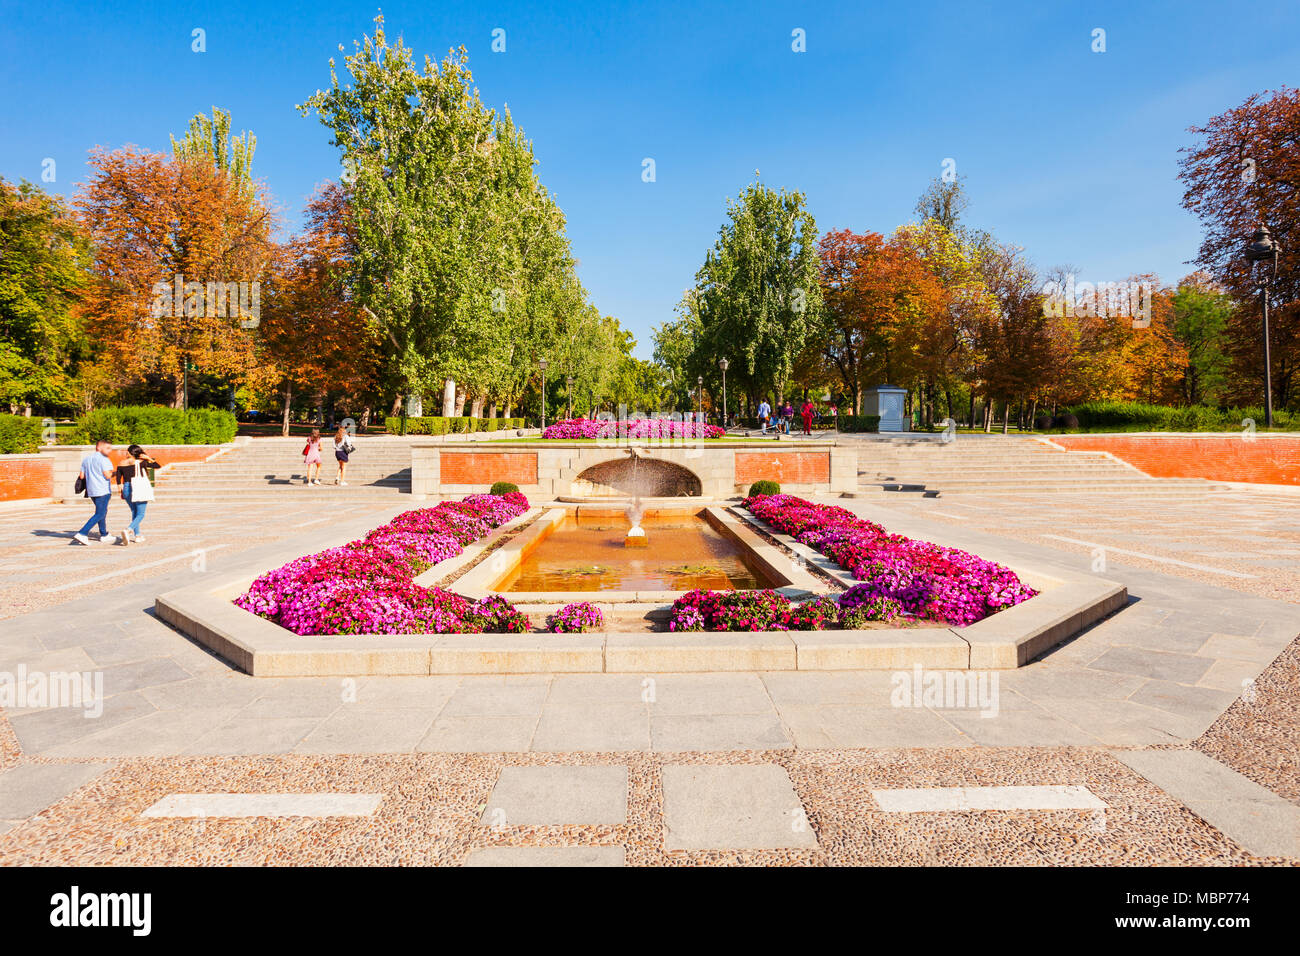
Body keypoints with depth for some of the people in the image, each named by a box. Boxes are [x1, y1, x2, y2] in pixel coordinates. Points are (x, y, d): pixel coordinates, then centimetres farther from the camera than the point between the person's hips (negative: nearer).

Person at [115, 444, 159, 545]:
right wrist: (149, 458, 2)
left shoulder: (121, 464, 5)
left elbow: (119, 480, 7)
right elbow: (158, 466, -1)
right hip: (140, 488, -5)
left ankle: (137, 535, 20)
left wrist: (121, 492, 15)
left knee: (134, 513, 19)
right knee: (140, 515, -2)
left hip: (127, 488, 5)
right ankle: (128, 530, -26)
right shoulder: (140, 462, -7)